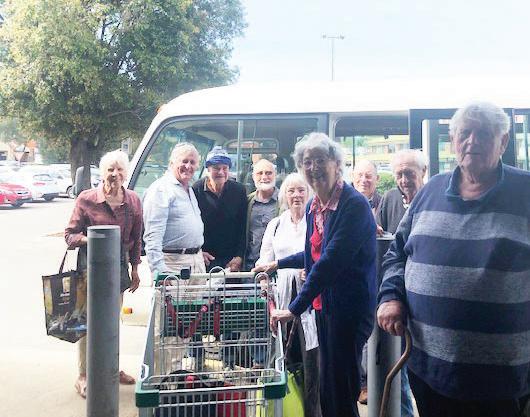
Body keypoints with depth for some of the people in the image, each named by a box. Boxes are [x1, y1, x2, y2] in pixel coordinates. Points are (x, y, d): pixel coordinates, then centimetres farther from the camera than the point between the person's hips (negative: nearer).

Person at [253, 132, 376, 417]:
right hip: (324, 305, 8)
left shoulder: (355, 205, -17)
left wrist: (295, 308, -25)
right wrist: (278, 264, 33)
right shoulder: (313, 207, 9)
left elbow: (332, 260, -24)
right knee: (327, 389, 17)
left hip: (349, 309, -8)